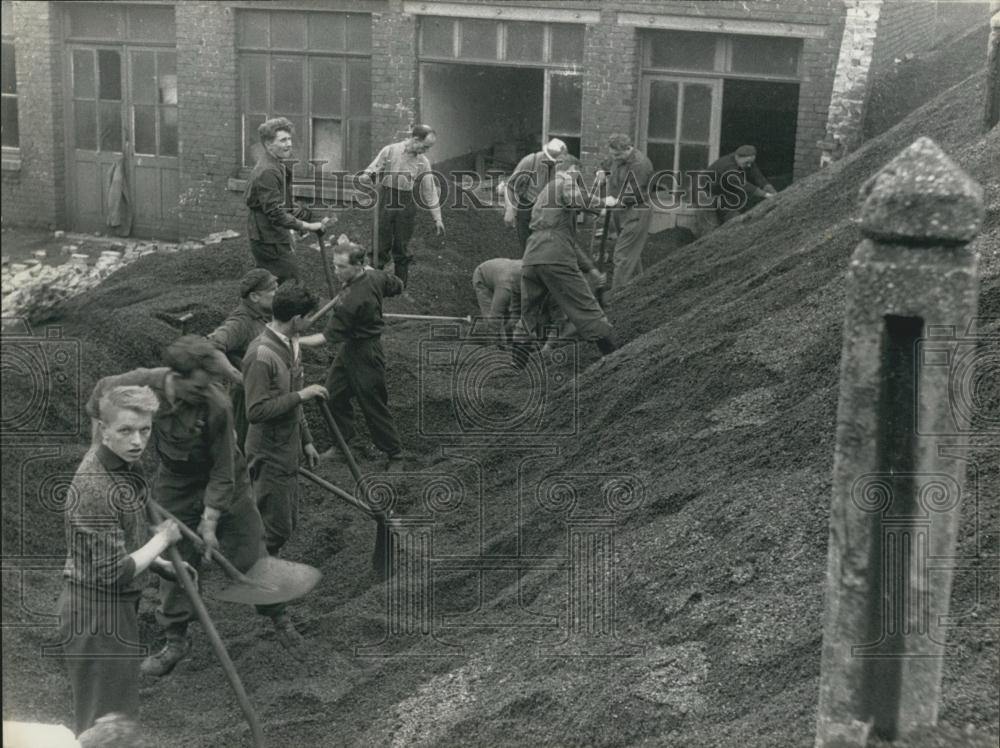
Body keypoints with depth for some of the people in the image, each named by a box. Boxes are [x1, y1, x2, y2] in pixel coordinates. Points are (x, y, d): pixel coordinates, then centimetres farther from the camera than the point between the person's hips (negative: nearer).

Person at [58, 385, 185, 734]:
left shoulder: (126, 462, 0)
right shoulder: (95, 489, -30)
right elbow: (114, 572, -28)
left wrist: (162, 566, 9)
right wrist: (163, 539, -17)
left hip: (120, 603, 9)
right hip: (97, 613, -9)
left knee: (120, 712, 25)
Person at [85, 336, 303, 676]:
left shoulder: (217, 406, -33)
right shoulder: (143, 384, -25)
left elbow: (223, 472, -23)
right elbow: (102, 391, -2)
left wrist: (210, 522, -20)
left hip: (223, 486, -3)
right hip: (175, 485, 3)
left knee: (249, 555, 4)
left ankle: (279, 616, 30)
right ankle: (176, 640, 25)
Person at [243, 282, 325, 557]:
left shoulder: (290, 343, 6)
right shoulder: (262, 354, -25)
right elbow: (256, 411, -27)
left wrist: (306, 440, 18)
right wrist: (301, 395, -24)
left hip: (288, 450, 9)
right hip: (269, 454, -9)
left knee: (288, 522, 18)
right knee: (275, 527, -1)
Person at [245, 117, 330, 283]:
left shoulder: (277, 167, 14)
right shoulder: (267, 172, -21)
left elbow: (285, 204, 21)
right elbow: (275, 213, -26)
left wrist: (309, 214, 10)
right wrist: (308, 226, -27)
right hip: (270, 242, -11)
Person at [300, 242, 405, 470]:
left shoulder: (351, 301, -34)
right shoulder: (375, 275, -9)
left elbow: (330, 336, -27)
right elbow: (397, 286, 11)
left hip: (364, 354, -10)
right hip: (351, 347, 10)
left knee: (373, 405, 4)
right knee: (334, 394, 17)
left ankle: (395, 455, 20)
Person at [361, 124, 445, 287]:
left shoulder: (423, 163, 6)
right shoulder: (390, 151, -3)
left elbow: (430, 191, 8)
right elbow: (373, 169, 0)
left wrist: (437, 218, 6)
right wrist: (367, 175, -25)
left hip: (406, 206, 2)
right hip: (385, 202, -2)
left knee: (402, 248, 7)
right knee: (381, 245, 0)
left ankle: (401, 287, 17)